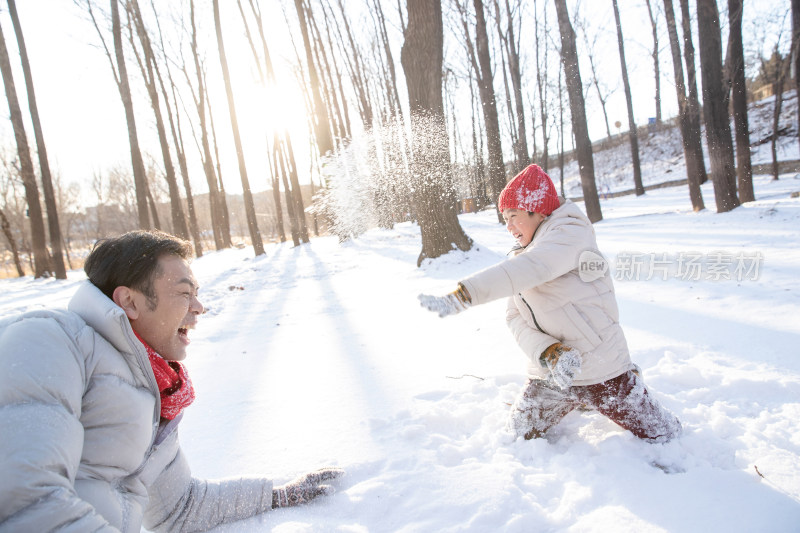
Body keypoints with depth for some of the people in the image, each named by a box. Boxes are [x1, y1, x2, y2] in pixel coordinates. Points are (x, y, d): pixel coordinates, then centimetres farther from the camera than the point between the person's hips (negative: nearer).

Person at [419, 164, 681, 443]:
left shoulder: (571, 233, -16)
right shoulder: (519, 256, 6)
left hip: (601, 367, -6)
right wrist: (548, 353, -23)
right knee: (521, 434, 13)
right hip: (549, 373, 6)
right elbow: (514, 317, -3)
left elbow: (527, 270, -35)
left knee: (662, 434, 5)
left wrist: (460, 296, -45)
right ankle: (573, 401, 36)